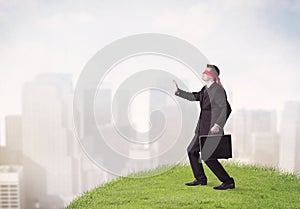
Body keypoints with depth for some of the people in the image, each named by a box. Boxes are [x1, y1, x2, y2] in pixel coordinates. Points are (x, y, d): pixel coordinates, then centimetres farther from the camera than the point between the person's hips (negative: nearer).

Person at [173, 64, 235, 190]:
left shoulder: (218, 90, -17)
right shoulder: (205, 89, 11)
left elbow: (226, 109, -23)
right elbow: (194, 97, 25)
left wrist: (218, 124, -30)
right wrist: (178, 91, 23)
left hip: (212, 129, -10)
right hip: (203, 128, 10)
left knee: (208, 157, -10)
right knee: (192, 151, 18)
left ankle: (228, 182, 1)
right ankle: (201, 179, 31)